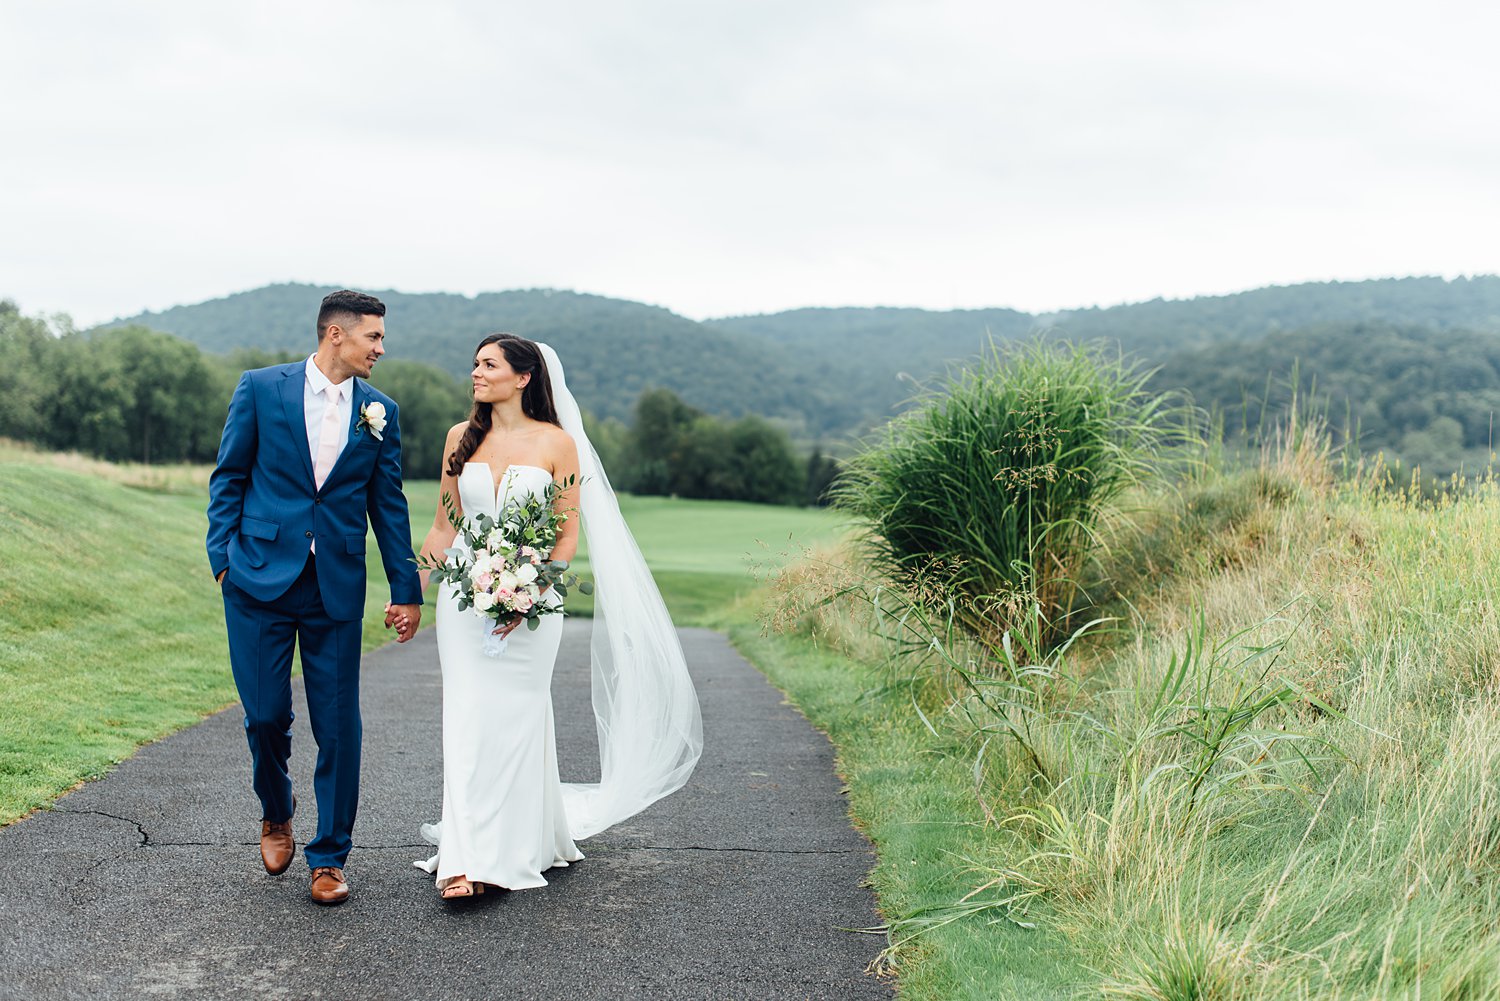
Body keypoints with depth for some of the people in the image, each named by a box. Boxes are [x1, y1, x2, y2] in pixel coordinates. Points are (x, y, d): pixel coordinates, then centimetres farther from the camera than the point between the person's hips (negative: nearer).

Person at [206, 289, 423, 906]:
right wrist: (222, 558, -3)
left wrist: (406, 589, 10)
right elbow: (228, 478, 5)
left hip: (337, 587, 2)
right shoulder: (261, 388, 1)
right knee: (266, 714, 1)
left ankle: (329, 858, 15)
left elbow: (388, 505, 11)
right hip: (260, 579, -2)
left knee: (338, 728, 2)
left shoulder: (380, 412, 7)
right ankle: (276, 813, 32)